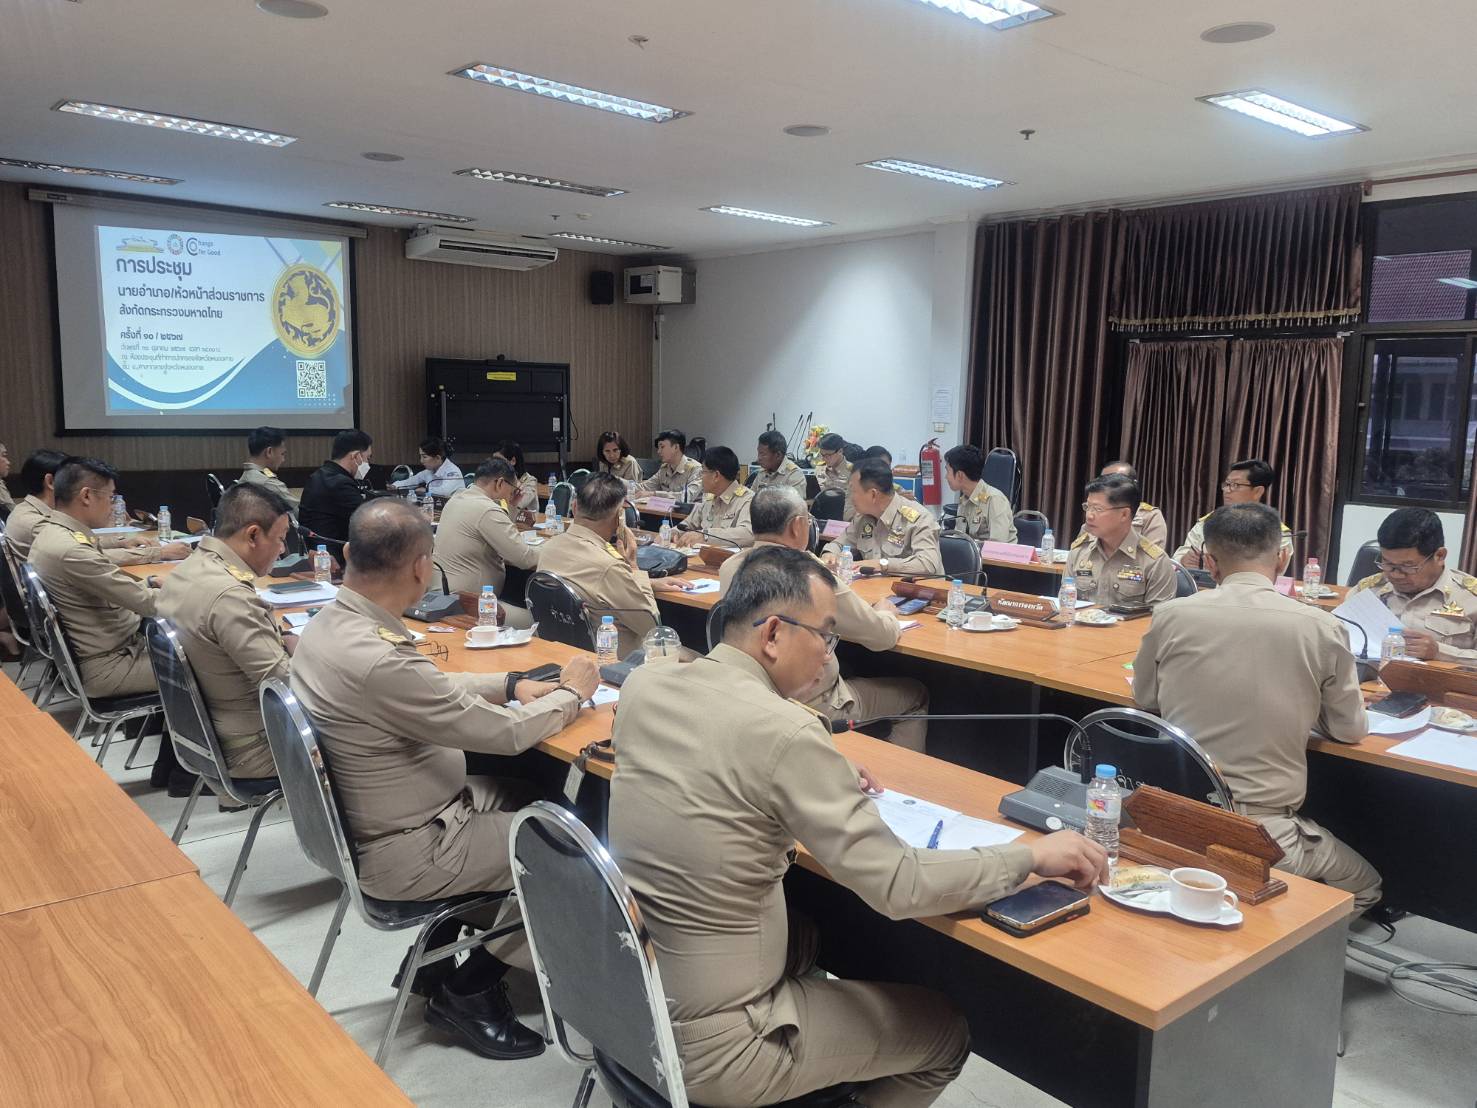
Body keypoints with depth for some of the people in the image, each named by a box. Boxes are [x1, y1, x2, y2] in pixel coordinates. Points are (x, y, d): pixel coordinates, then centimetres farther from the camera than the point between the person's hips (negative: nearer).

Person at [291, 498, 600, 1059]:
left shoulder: (328, 623, -4)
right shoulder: (379, 661, -34)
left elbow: (431, 689, 11)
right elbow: (507, 733, -23)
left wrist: (513, 685, 6)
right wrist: (572, 693, -5)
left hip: (368, 819, 9)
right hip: (404, 853, -9)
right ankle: (467, 990, 12)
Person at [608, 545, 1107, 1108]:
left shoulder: (643, 686, -3)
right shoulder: (782, 731, -26)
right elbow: (899, 887, -22)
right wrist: (1034, 855, -9)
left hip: (625, 998, 8)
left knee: (810, 936, 33)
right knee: (943, 1031, 15)